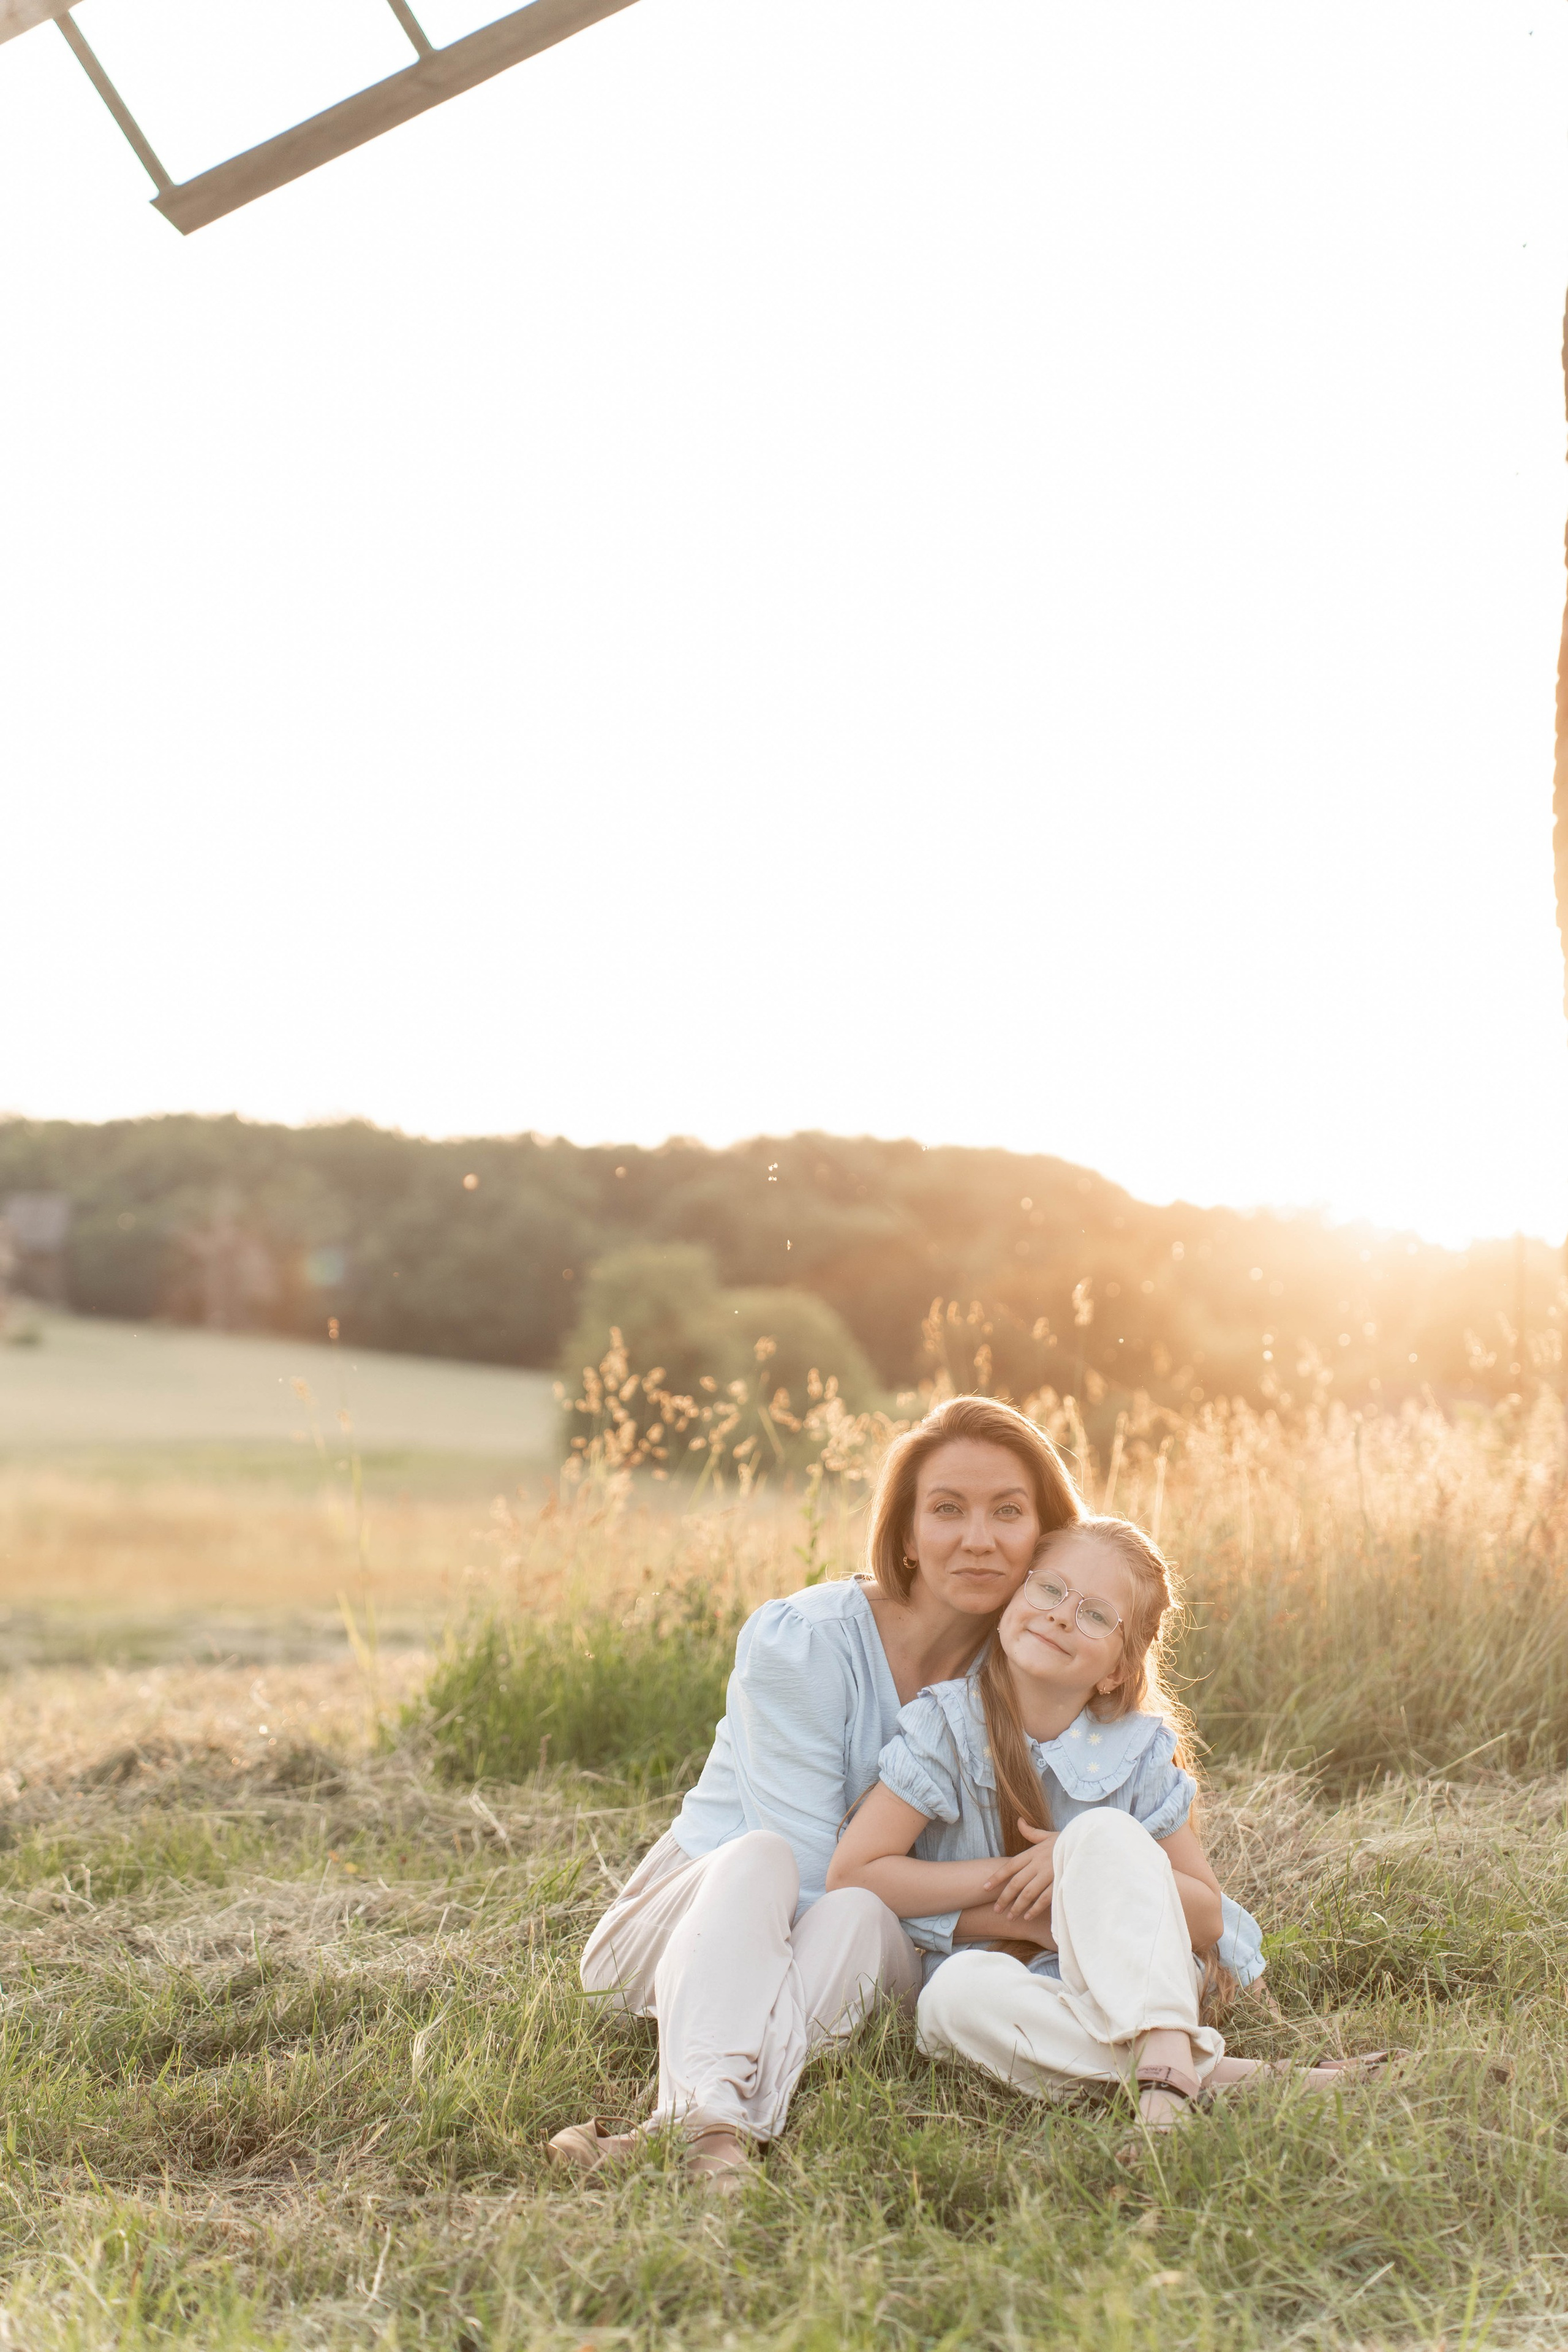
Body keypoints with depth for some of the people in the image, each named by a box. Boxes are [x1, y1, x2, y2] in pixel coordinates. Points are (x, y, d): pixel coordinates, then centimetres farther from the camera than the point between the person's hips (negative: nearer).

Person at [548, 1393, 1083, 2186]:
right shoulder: (799, 1644, -19)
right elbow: (816, 1875, -20)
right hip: (697, 1912, -2)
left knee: (858, 1916, -33)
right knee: (761, 1857, -36)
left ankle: (684, 2129, -53)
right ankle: (713, 2113, -57)